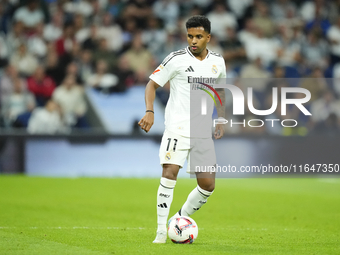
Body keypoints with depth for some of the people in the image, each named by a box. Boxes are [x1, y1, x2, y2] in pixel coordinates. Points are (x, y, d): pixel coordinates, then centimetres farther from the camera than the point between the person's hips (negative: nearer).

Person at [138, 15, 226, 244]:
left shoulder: (217, 61, 8)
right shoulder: (176, 59, -5)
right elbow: (152, 84, -3)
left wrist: (221, 121, 17)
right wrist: (149, 112, -18)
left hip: (203, 133, 5)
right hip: (177, 128, -4)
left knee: (208, 185, 2)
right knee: (170, 174, -19)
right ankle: (161, 231, -13)